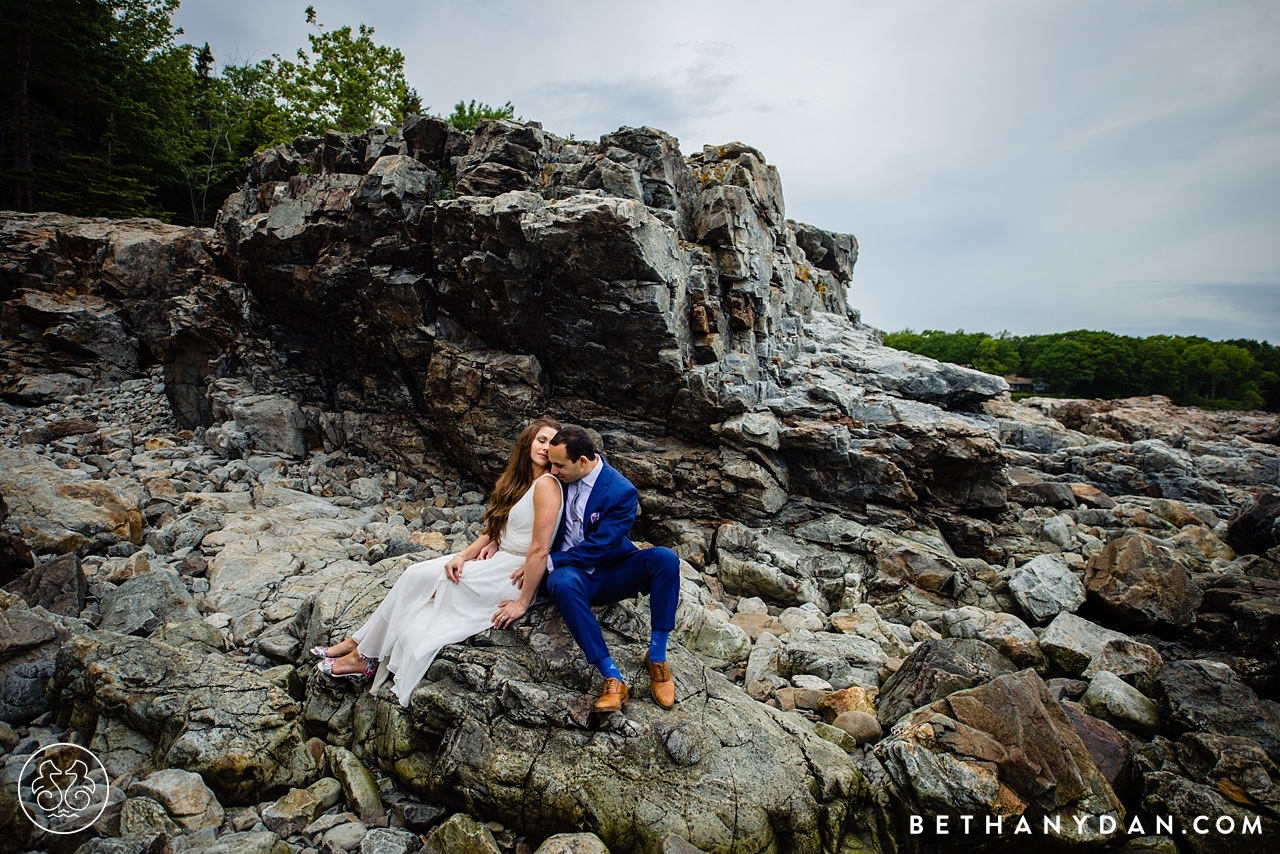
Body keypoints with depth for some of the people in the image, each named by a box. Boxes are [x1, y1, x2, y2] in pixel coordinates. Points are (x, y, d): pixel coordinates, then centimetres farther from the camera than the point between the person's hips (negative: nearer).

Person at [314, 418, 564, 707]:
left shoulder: (546, 485, -17)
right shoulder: (518, 480, 10)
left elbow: (539, 550, -21)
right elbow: (494, 531, 10)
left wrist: (523, 603, -19)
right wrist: (462, 556, -5)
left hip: (515, 574, -8)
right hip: (497, 558, 8)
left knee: (422, 581, -9)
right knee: (416, 573, -4)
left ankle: (365, 656, 8)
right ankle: (362, 644, 8)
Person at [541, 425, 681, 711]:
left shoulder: (622, 491, -16)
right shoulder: (558, 478, -1)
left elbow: (600, 546, -20)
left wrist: (547, 561, -21)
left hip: (610, 574, -1)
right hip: (572, 572, 2)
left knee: (664, 557, -29)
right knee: (564, 583, -38)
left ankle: (657, 656, -18)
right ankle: (613, 679, -31)